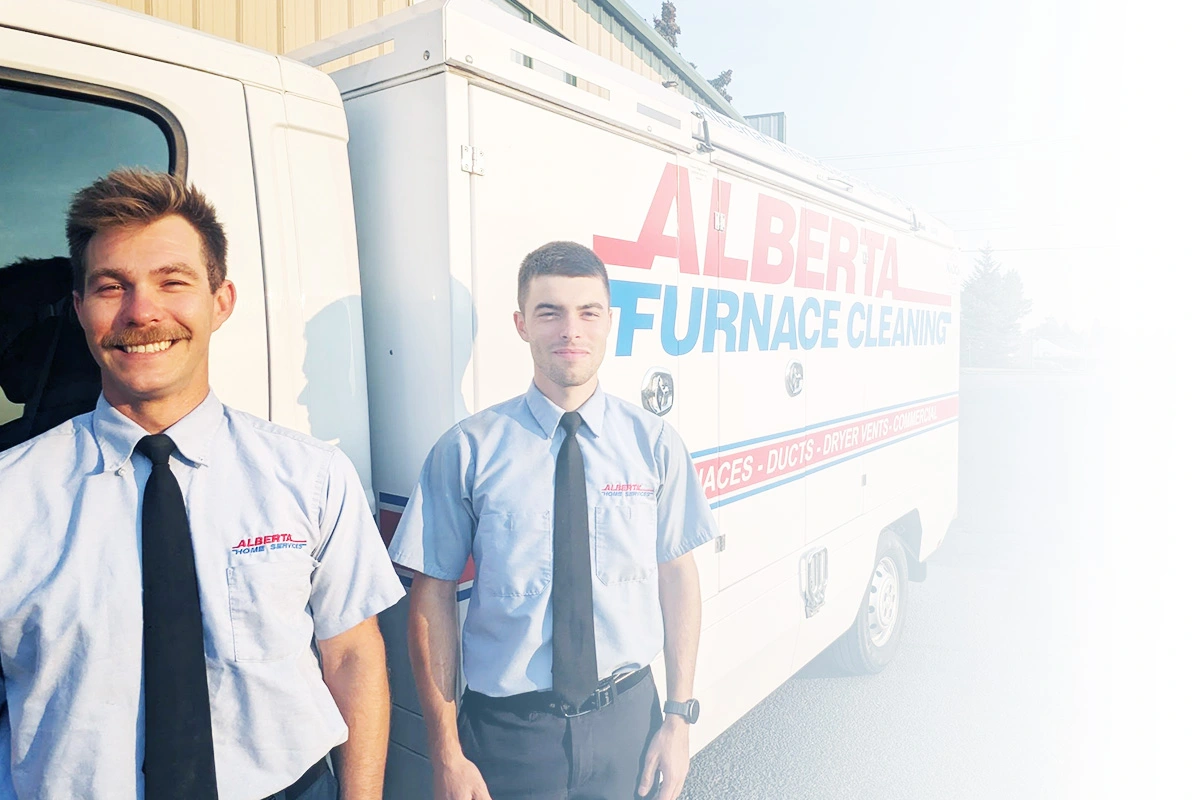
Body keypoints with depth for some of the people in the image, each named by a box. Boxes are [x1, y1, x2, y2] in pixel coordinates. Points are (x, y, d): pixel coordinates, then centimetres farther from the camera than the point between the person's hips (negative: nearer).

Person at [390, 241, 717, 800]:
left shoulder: (654, 442, -5)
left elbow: (677, 575, 0)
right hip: (508, 729, -1)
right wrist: (447, 754, -6)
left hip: (627, 718, 2)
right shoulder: (466, 450, -12)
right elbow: (432, 598, -8)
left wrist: (680, 716, 0)